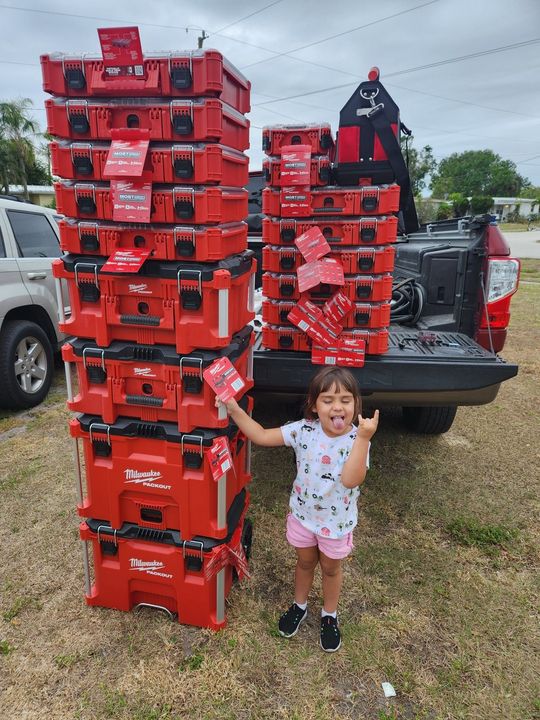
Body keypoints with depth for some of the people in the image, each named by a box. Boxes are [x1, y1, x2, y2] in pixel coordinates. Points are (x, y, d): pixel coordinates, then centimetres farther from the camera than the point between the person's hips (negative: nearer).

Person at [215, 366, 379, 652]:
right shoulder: (304, 430, -19)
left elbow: (351, 479, -41)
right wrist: (234, 410, -28)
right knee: (305, 562, 26)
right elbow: (261, 436, -18)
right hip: (303, 513, 2)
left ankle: (330, 615, 50)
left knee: (330, 567, 23)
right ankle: (299, 605, 54)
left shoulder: (356, 440, -26)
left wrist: (363, 439, -48)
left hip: (337, 521, -2)